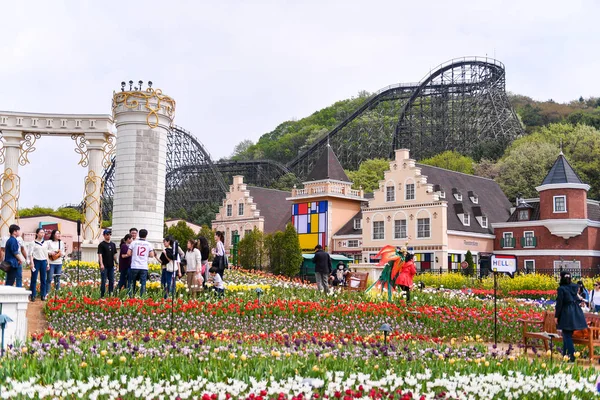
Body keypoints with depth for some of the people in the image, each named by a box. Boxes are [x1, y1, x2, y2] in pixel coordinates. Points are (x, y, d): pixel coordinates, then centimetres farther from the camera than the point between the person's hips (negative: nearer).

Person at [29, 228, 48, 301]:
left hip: (43, 262, 4)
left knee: (43, 279, 6)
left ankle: (43, 295, 11)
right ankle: (33, 295, 4)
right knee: (34, 279, -1)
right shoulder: (33, 242, -2)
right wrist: (32, 263, -12)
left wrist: (47, 263, 13)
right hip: (36, 261, -4)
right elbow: (31, 253, -4)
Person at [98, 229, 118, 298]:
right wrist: (101, 264, -23)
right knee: (103, 281, -3)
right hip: (104, 266, -6)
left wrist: (116, 261, 4)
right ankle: (102, 295, 2)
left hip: (111, 266, 6)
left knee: (112, 281, 9)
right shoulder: (101, 244, -6)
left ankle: (111, 294, 17)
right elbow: (100, 254, -13)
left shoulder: (113, 244, 12)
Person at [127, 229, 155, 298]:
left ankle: (131, 297, 11)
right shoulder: (148, 244, 3)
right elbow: (152, 255, 0)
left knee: (132, 283, 10)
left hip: (134, 267, 0)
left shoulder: (134, 242, 0)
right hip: (144, 267, 0)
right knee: (143, 284, 2)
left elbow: (128, 253, -3)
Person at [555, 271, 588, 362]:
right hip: (576, 313, 7)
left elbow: (559, 303, -11)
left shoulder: (561, 288, -12)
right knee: (568, 334, 18)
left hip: (566, 313, -7)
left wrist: (556, 316, -6)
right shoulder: (575, 286, 6)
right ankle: (565, 353, 26)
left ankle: (571, 355, -7)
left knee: (567, 335, -1)